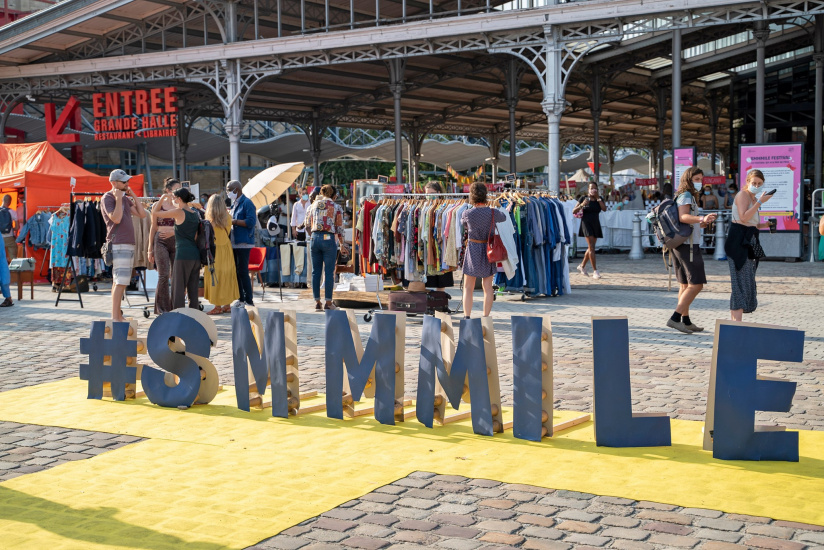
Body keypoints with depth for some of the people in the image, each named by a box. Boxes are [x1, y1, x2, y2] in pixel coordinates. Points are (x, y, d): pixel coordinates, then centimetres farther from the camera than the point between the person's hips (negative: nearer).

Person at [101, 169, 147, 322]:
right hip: (118, 244, -9)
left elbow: (142, 214, 13)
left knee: (119, 281, 12)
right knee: (121, 280, -15)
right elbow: (116, 218, -20)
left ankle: (118, 315, 16)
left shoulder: (125, 198, 19)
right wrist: (118, 199, -15)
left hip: (129, 243, 9)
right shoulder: (108, 198, -7)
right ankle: (115, 317, -16)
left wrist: (134, 196, 10)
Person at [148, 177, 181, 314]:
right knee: (164, 275, -10)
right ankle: (162, 308, -1)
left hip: (176, 241, 3)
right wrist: (150, 249, 5)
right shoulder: (158, 205, 5)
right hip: (161, 241, -3)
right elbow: (153, 228, 7)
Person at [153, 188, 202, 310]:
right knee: (193, 288, 9)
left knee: (178, 287, -1)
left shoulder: (179, 212, -7)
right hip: (196, 254, 7)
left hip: (183, 254, -7)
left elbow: (155, 213, -1)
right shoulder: (196, 214, 12)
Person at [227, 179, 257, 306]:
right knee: (236, 272, 10)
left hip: (243, 243, -9)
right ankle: (240, 299, 17)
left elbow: (251, 222, -20)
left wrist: (233, 221, -17)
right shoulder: (234, 203, 18)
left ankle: (249, 300, -1)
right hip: (233, 243, 9)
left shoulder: (246, 203, -10)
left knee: (242, 272, -8)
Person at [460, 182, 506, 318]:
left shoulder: (467, 213, -10)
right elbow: (503, 217, 15)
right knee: (487, 287, 10)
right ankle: (485, 317, 12)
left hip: (472, 249, -1)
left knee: (468, 287, 7)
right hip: (488, 250, 1)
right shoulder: (492, 212, -8)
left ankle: (467, 317, 1)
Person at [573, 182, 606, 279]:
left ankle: (582, 266, 32)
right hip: (586, 223, -5)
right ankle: (595, 271, -16)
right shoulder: (584, 198, -2)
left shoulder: (599, 199, 9)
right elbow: (574, 211, -4)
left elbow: (604, 209, -9)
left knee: (591, 248, 12)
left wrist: (597, 198, -10)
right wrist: (582, 204, -20)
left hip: (596, 224, 5)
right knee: (591, 247, -14)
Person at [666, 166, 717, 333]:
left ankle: (686, 321, 20)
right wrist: (702, 219, -43)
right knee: (696, 285, -11)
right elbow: (683, 216, -29)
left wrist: (701, 224, 23)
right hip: (688, 244, -10)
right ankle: (675, 318, -16)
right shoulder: (686, 195, -11)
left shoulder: (684, 195, 18)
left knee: (685, 285, 14)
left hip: (679, 245, 10)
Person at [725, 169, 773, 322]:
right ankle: (736, 323, -17)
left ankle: (734, 322, 14)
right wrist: (760, 202, -19)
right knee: (742, 282, -14)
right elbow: (744, 217, -21)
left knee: (747, 284, 10)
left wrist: (766, 225, 11)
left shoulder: (754, 199, 22)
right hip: (739, 242, -10)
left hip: (748, 243, 10)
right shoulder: (743, 195, -7)